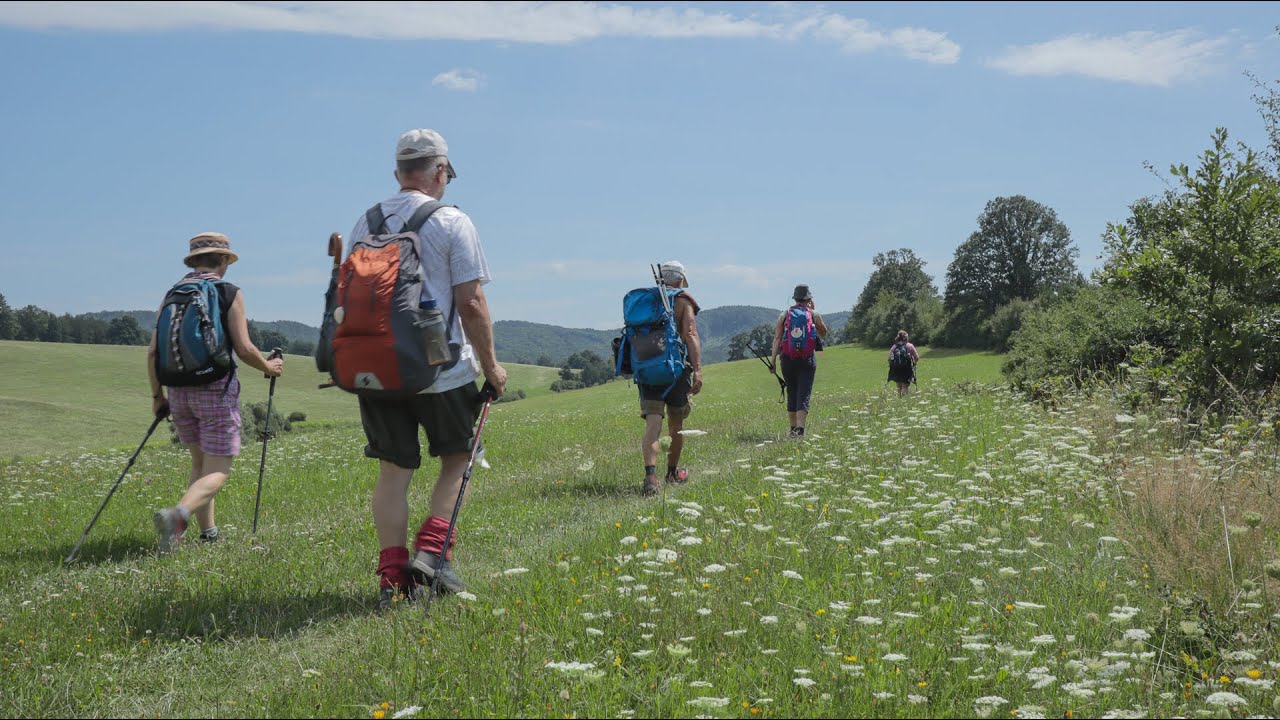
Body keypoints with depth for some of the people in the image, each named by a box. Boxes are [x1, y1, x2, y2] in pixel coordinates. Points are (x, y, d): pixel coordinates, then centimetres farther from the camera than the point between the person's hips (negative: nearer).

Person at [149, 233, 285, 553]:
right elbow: (244, 349, -10)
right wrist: (268, 367, 9)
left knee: (200, 461, 21)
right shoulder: (230, 293, -4)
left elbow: (153, 351, 5)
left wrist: (157, 395, 15)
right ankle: (178, 513, -29)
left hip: (179, 391, 5)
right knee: (218, 470, -3)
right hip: (216, 389, -5)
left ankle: (208, 534, 20)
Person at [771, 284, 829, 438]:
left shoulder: (784, 315, 6)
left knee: (792, 395, 15)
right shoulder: (814, 315, 3)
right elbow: (823, 333, 20)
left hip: (788, 359, 2)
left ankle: (793, 428, 21)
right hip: (807, 360, -2)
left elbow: (777, 338, -2)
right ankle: (800, 429, -19)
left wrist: (773, 360, -3)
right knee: (803, 395, -5)